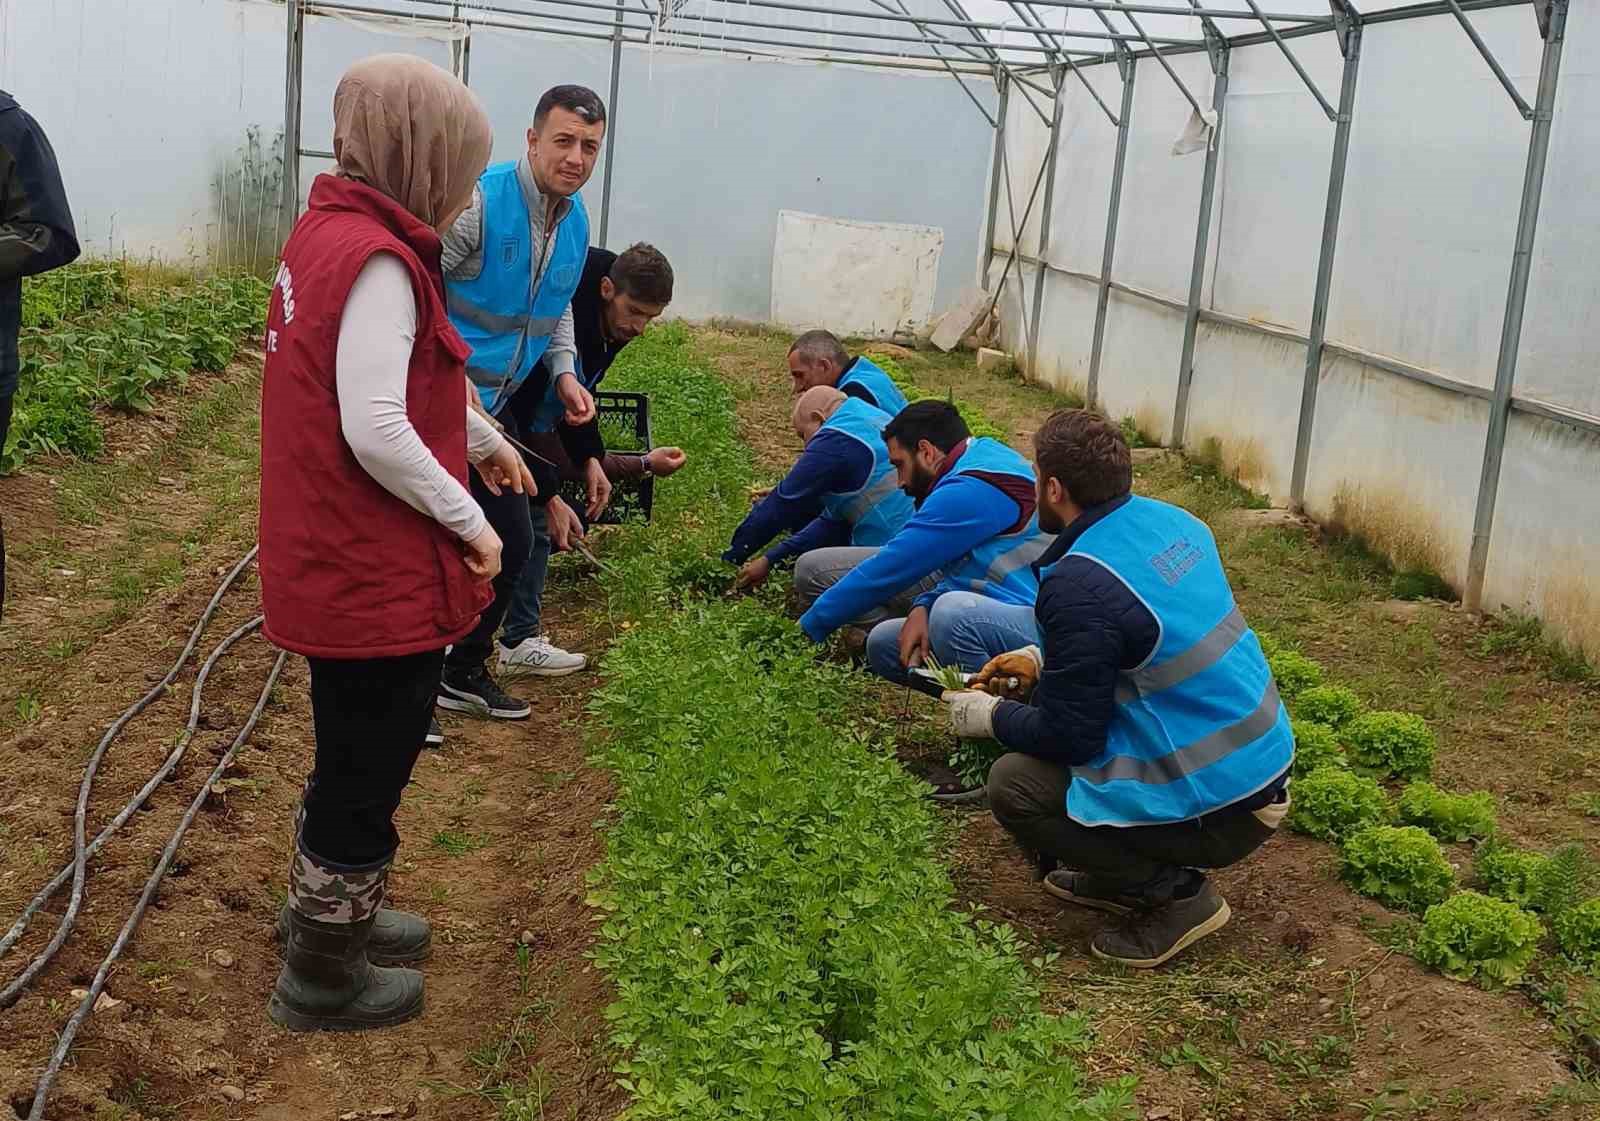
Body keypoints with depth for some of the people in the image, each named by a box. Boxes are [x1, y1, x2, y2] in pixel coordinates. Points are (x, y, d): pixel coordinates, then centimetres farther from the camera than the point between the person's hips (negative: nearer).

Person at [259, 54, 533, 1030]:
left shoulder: (330, 232, 8)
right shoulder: (378, 260, -23)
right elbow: (376, 432, -29)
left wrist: (484, 439, 26)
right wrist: (471, 522, -17)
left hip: (337, 563, 10)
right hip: (378, 575, -10)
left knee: (354, 756, 26)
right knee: (369, 774, 7)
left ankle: (325, 911, 44)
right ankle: (323, 978, 23)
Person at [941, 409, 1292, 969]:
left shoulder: (1078, 586, -24)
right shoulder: (1170, 520, 3)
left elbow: (1071, 738, -16)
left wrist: (991, 718, 3)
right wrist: (1044, 659, 18)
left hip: (1219, 812, -9)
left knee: (1012, 786, -4)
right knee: (1044, 695, 16)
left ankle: (1176, 891, 1)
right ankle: (1120, 876, 18)